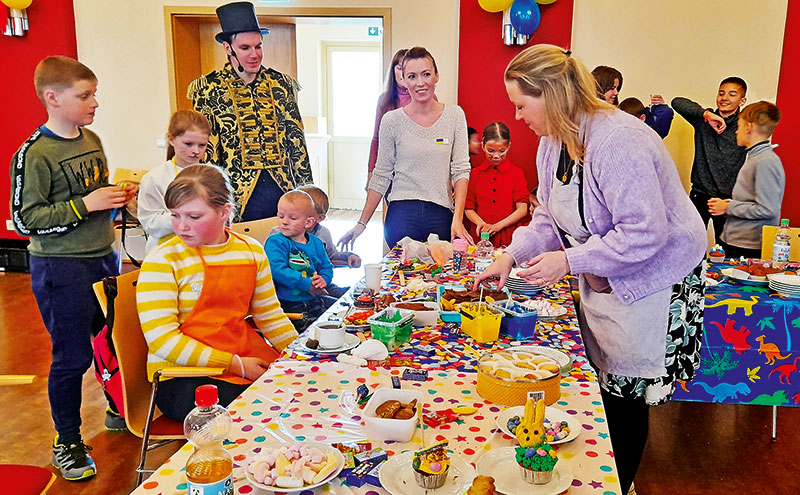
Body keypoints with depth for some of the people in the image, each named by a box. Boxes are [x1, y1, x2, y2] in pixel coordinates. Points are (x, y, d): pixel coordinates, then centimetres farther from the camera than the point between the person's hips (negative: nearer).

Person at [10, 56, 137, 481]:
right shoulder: (34, 155, -15)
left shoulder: (92, 140, 7)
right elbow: (25, 220, -17)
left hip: (103, 258, 7)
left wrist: (116, 197, 1)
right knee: (72, 356, 2)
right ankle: (67, 443, 21)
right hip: (60, 267, -7)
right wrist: (84, 205, -22)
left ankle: (118, 411, 40)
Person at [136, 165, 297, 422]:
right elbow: (161, 339, -14)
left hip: (250, 358, 6)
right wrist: (236, 365, -16)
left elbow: (269, 316, 15)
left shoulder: (252, 252, 7)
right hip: (183, 374, -5)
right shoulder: (162, 261, -7)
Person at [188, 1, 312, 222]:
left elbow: (297, 141, 10)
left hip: (283, 192, 3)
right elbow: (205, 152, -1)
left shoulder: (280, 84, 9)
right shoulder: (210, 90, 0)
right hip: (236, 199, -3)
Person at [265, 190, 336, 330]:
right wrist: (307, 284, -22)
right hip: (288, 304, -6)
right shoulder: (275, 242, -9)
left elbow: (326, 267, 18)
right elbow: (277, 270, -22)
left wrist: (323, 279, -7)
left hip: (313, 299, 6)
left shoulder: (315, 243, 10)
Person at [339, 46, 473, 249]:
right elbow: (381, 176, 6)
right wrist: (361, 223, 3)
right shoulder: (392, 120, 1)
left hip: (441, 215, 1)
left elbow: (461, 170, 1)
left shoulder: (455, 115, 4)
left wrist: (457, 218, -10)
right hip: (402, 214, -1)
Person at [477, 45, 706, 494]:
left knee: (626, 402, 4)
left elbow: (644, 234, -31)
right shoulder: (553, 143, 2)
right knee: (600, 391, 16)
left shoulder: (617, 141, -28)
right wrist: (512, 255, -1)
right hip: (601, 282, 9)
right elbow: (551, 217, 11)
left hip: (650, 285, -8)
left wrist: (570, 260, -27)